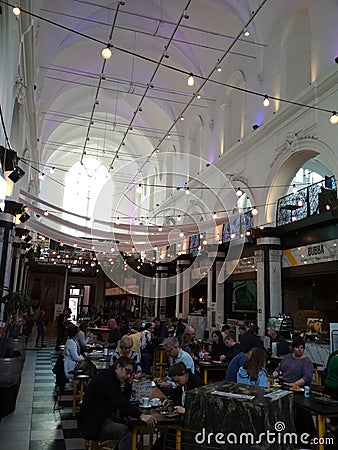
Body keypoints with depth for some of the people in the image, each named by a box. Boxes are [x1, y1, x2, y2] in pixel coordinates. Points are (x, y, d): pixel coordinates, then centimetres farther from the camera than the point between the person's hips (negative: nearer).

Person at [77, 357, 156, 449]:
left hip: (104, 418, 10)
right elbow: (120, 402, -32)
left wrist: (127, 383, -4)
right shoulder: (105, 378, -21)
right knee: (126, 431, -24)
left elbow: (125, 400, 10)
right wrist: (141, 416, -39)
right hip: (92, 424, -10)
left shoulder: (113, 379, 9)